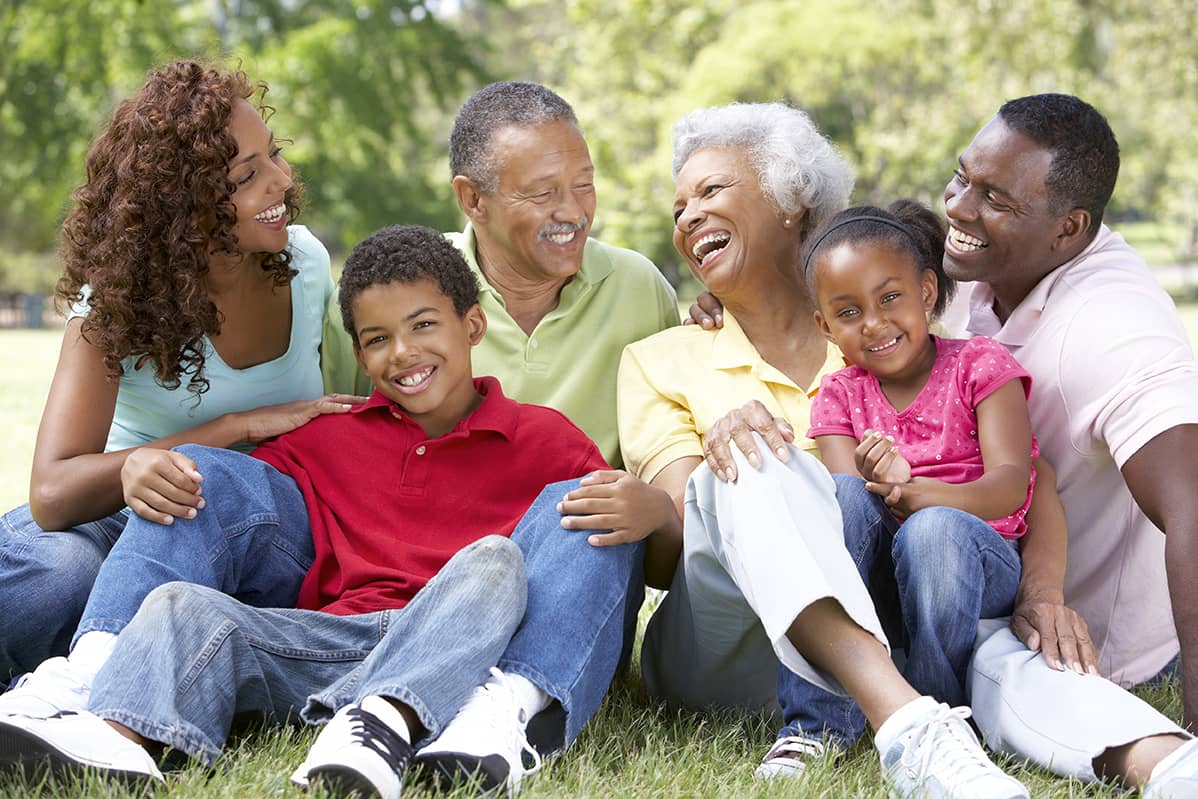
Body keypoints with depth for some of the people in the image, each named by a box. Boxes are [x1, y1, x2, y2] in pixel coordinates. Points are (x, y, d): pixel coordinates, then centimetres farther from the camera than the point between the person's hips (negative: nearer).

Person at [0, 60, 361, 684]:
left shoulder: (305, 262, -2)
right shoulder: (120, 296, -14)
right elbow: (54, 494, -26)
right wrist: (243, 426, -26)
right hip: (124, 519, -5)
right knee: (61, 573, -38)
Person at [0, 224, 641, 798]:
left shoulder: (541, 438, 14)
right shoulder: (329, 441, 23)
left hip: (459, 651, -3)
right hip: (333, 641, 3)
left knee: (494, 558, -31)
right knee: (187, 604, -16)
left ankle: (386, 719, -54)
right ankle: (116, 733, -47)